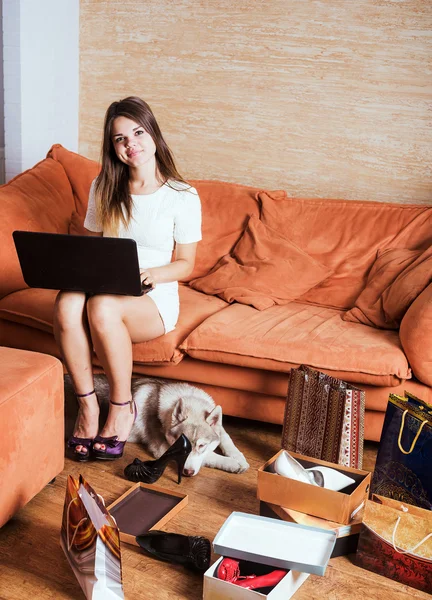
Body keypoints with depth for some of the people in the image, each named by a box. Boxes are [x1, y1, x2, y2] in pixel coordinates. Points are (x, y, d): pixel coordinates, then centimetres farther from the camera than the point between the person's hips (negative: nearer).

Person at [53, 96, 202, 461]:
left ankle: (122, 408, -16)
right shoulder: (103, 188, 9)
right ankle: (87, 405, -18)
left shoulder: (182, 197, -4)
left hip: (154, 300, -3)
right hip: (104, 288, 3)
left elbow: (186, 264, -1)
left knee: (102, 306, -37)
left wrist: (150, 274, -20)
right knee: (67, 303, -33)